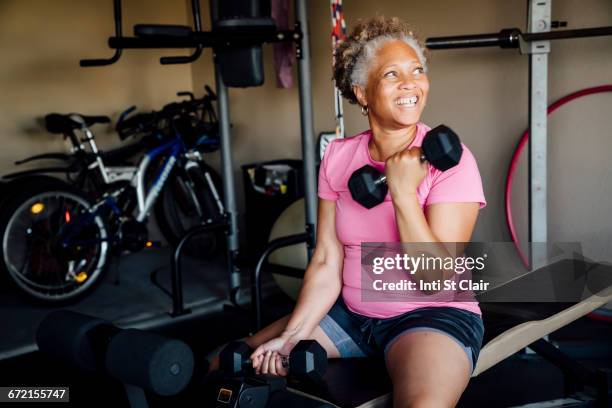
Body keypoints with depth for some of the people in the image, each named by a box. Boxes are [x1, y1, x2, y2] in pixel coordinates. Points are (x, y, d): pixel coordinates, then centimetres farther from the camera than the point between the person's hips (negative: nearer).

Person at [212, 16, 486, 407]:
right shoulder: (338, 157, 1)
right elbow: (327, 263, 0)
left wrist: (403, 192, -25)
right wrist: (291, 335, -9)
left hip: (434, 315, -4)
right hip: (351, 314, 5)